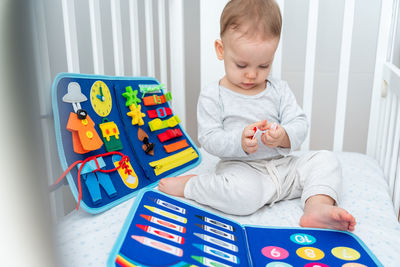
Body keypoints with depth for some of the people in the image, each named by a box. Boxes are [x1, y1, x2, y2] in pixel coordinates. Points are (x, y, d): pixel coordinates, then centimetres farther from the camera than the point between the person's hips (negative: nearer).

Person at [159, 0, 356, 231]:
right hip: (241, 168, -5)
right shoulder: (212, 96, -6)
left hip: (282, 165, 5)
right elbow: (209, 139, -12)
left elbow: (300, 125, 2)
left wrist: (284, 137, -23)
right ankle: (191, 185, -10)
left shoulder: (279, 90, 6)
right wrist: (240, 143, -31)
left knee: (326, 160, -9)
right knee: (244, 194, -35)